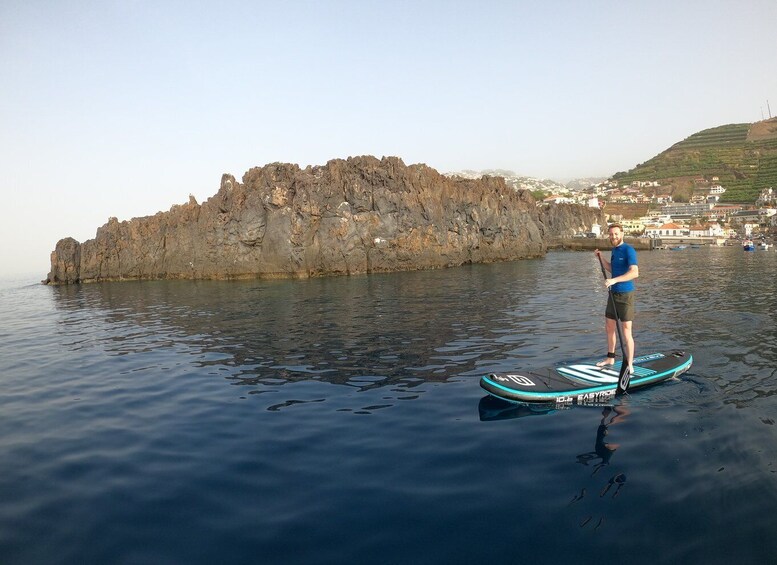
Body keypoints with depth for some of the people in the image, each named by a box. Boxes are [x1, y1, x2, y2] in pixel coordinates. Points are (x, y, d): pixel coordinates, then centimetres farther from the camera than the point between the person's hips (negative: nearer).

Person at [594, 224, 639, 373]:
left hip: (625, 295, -8)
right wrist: (601, 258, 11)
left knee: (626, 332, -5)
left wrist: (614, 280, -32)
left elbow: (635, 272, -25)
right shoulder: (614, 250, 12)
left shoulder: (628, 250, -14)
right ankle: (610, 358, 32)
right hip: (613, 294, 9)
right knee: (609, 327, 16)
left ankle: (629, 365, 4)